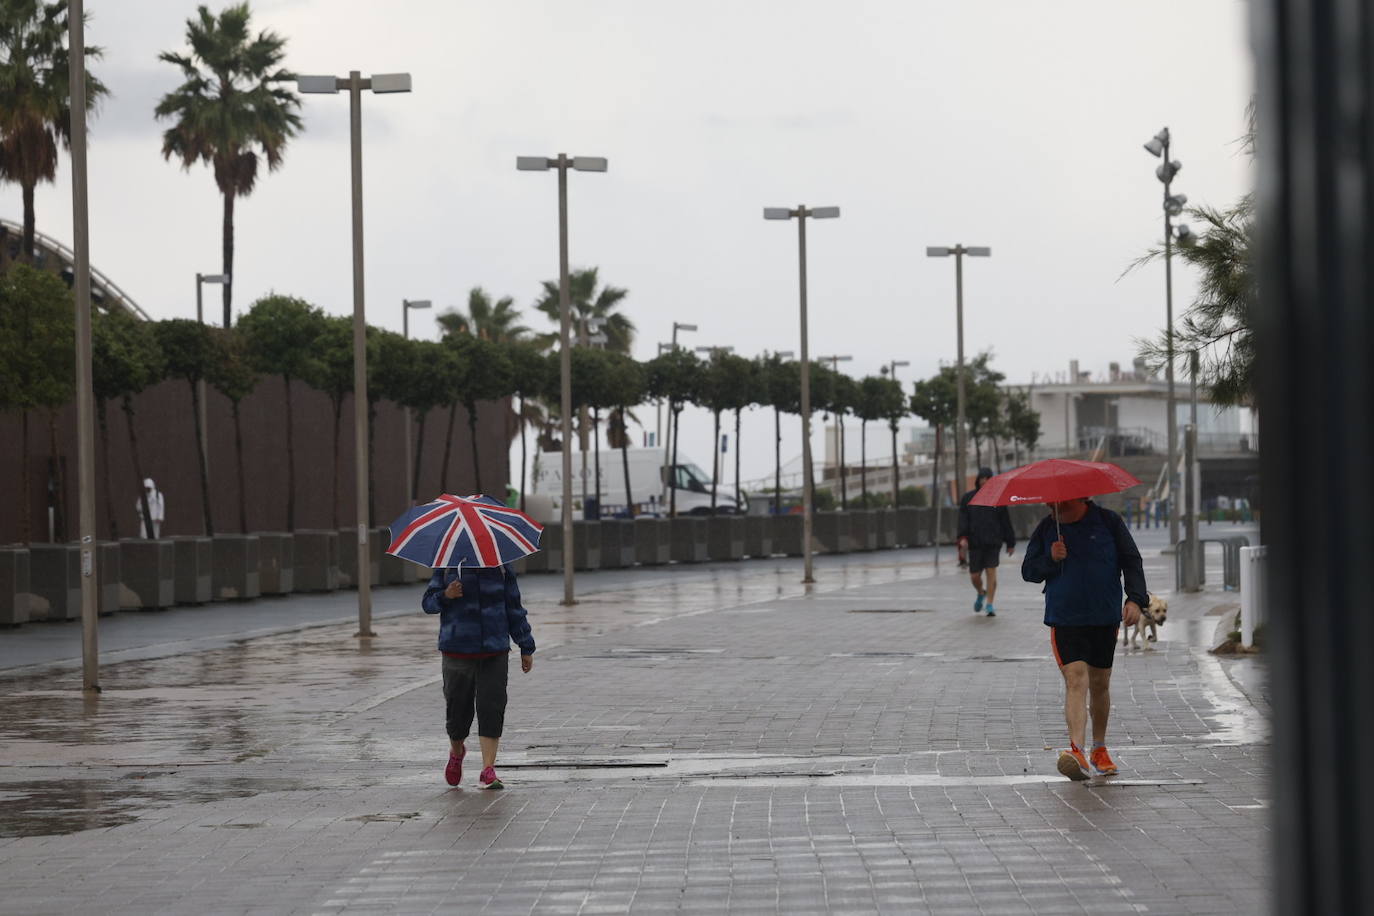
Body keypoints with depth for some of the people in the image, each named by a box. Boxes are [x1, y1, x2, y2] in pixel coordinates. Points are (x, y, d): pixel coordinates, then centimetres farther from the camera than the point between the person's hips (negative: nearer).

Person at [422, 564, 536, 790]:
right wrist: (445, 596, -18)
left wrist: (526, 648, 14)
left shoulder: (499, 568, 8)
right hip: (457, 652, 0)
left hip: (495, 653, 0)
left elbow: (514, 609, 14)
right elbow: (428, 602, 5)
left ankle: (488, 770, -6)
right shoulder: (448, 566, 5)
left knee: (492, 709, -8)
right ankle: (456, 752, 34)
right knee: (458, 709, 4)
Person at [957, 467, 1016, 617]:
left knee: (991, 571, -11)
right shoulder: (968, 498, 8)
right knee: (974, 576, 2)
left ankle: (990, 605, -7)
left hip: (993, 541, -1)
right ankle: (981, 594, 34)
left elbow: (1006, 521, 8)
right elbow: (962, 519, 1)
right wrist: (963, 537, -14)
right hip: (975, 542, 1)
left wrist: (1010, 543, 8)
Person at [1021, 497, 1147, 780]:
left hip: (1105, 618, 1)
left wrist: (1135, 598, -10)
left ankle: (1099, 750, 30)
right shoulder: (1046, 528, 4)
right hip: (1064, 620, -1)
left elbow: (1131, 562, 3)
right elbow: (1028, 570, 7)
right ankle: (1077, 750, -28)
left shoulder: (1108, 522, 0)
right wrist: (1051, 559, -13)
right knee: (1076, 680, -18)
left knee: (1100, 684, 13)